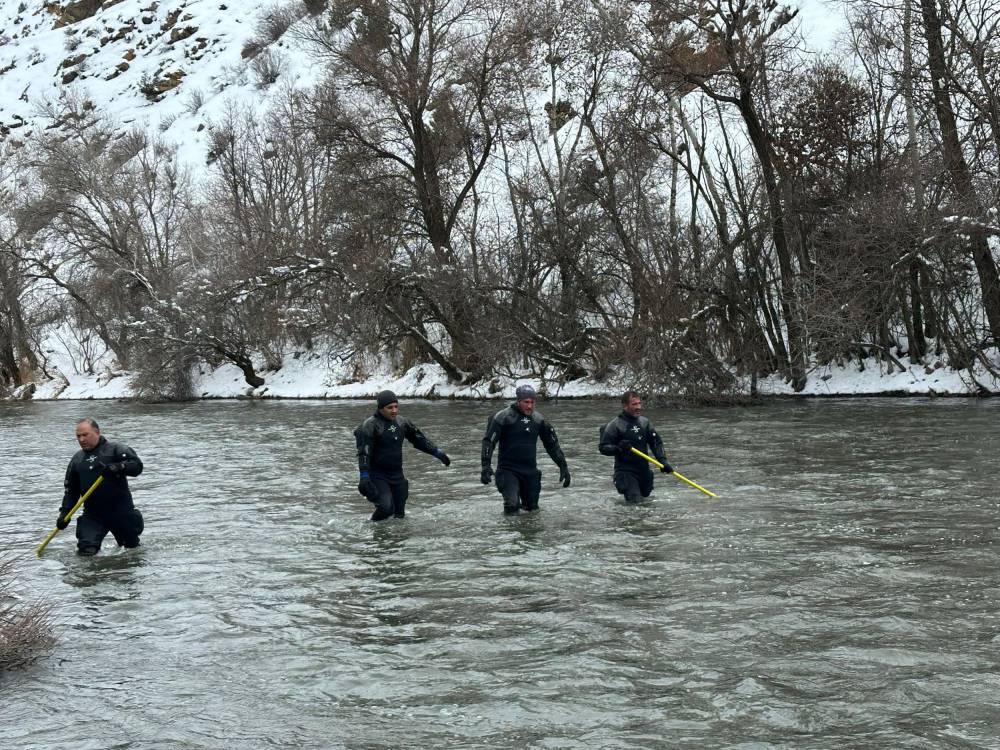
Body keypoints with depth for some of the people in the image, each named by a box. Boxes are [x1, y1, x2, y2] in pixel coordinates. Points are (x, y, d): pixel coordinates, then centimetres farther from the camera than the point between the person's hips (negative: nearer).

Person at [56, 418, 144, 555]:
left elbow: (137, 466, -13)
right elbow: (71, 490, 16)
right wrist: (64, 512, 4)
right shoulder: (77, 459, 13)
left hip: (121, 512, -3)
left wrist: (117, 467, -28)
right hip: (93, 515, 3)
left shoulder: (115, 449, -3)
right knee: (86, 551, -12)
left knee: (133, 548, 11)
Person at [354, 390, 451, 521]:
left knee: (399, 513, 8)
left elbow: (419, 439, 18)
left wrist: (437, 452, 12)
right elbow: (364, 452, -19)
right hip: (377, 475, -6)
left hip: (397, 474, 6)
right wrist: (364, 477, -29)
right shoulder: (370, 425, -12)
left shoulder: (401, 422, 8)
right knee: (386, 508, -23)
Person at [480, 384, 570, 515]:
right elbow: (489, 441, -12)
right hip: (508, 469, -5)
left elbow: (552, 444, 14)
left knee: (532, 507, 9)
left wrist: (563, 466, 11)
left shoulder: (538, 419, 5)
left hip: (530, 470, 5)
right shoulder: (503, 417, -10)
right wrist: (486, 466, -22)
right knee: (512, 507, -20)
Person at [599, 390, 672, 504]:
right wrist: (618, 448, -27)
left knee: (645, 495, 16)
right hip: (626, 472, -6)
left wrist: (663, 461, -5)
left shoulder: (645, 422, 6)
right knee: (636, 501, -15)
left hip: (644, 469, 6)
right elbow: (603, 447, -9)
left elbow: (656, 443, 8)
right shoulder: (614, 425, -10)